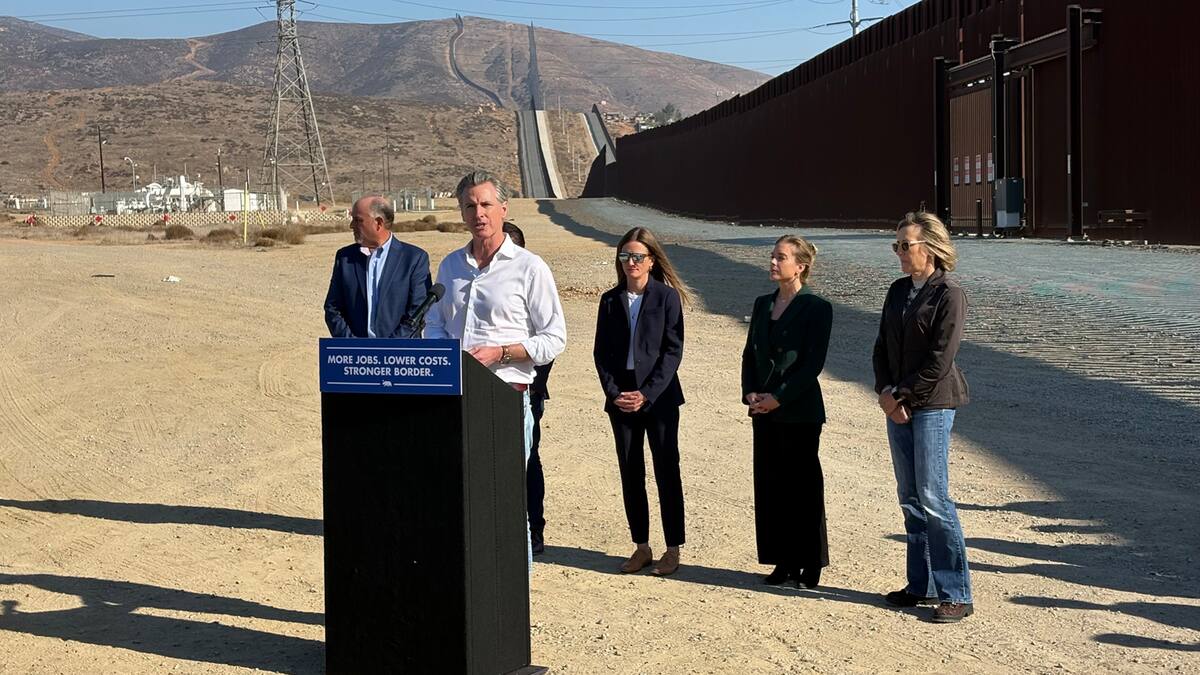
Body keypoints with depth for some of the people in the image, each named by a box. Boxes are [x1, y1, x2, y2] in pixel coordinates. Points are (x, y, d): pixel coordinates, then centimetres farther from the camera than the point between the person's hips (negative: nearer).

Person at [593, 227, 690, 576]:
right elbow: (601, 351, 7)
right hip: (620, 399, 4)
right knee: (630, 474, 8)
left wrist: (646, 394, -13)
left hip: (659, 398, -4)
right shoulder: (611, 300, 7)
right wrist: (614, 393, -6)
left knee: (666, 472, 1)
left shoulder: (667, 297, -4)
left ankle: (673, 549, 10)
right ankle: (641, 547, 18)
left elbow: (673, 351, -7)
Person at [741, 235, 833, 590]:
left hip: (799, 412, -6)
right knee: (770, 484, 9)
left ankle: (809, 566, 10)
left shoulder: (816, 308, -8)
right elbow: (750, 353, 14)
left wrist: (778, 397, -17)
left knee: (803, 486, 0)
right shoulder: (763, 304, 12)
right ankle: (784, 562, 19)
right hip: (765, 411, 7)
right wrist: (750, 394, -2)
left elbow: (813, 362, -13)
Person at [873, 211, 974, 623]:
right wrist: (885, 392, -3)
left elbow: (939, 361, -15)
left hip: (932, 404, -7)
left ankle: (956, 595, -1)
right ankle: (922, 585, 19)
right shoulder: (899, 290, 13)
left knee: (932, 497, -9)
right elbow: (882, 346, 12)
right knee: (909, 498, 10)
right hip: (898, 404, 7)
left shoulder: (949, 294, -10)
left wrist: (900, 395, -12)